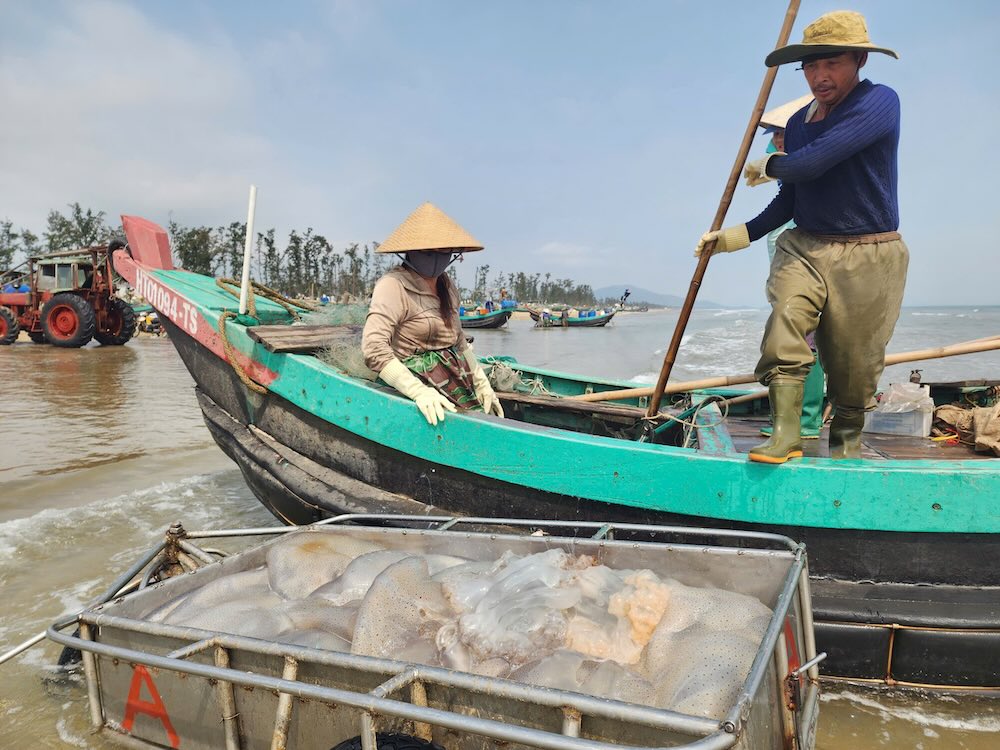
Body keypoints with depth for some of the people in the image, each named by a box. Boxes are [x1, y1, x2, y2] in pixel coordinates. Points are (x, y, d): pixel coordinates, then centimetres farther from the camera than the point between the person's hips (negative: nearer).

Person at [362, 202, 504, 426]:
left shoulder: (447, 287, 16)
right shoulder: (394, 286, -10)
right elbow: (374, 349, -20)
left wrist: (482, 383, 15)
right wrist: (418, 391, -28)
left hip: (461, 386, 8)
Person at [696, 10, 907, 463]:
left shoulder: (879, 102, -10)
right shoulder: (797, 123, 11)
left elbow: (812, 163, -23)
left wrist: (767, 166, -3)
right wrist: (738, 236, 8)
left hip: (868, 257, -4)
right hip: (804, 246, 5)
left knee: (853, 366, 3)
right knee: (786, 318, -23)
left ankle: (846, 443, 25)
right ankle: (785, 433, -22)